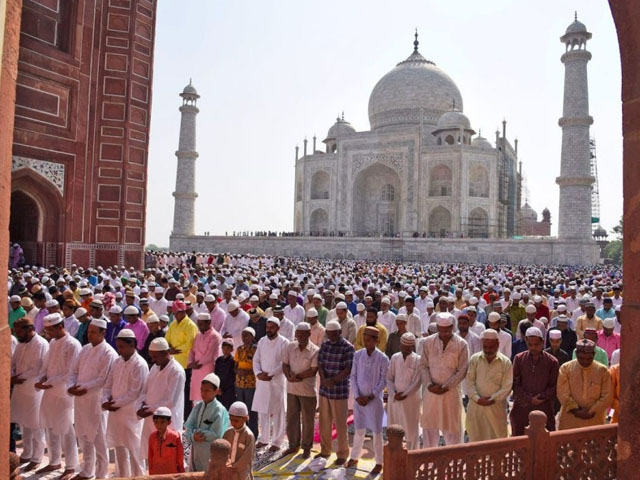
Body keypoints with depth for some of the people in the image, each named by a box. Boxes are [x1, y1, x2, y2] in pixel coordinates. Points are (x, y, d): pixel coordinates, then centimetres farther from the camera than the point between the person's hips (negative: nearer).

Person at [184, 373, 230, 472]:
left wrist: (197, 431, -14)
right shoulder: (198, 406, 2)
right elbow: (188, 427, 0)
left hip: (210, 452, -6)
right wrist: (193, 437, -19)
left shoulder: (219, 409, -15)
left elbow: (216, 435, -20)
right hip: (195, 449, 6)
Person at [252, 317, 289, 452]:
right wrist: (258, 373, -9)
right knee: (262, 411, 11)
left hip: (277, 381, -5)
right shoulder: (262, 341, 8)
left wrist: (270, 374, -18)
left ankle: (276, 442, 12)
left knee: (277, 412, 3)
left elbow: (284, 363, -13)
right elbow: (256, 359, 8)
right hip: (261, 381, 5)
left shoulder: (284, 342, -8)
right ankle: (264, 439, 25)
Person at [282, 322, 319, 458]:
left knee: (307, 420, 8)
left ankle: (306, 447, 23)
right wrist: (289, 376, -17)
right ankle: (293, 445, 30)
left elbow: (313, 371, -17)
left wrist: (296, 376, -17)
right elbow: (285, 365, 2)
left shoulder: (315, 351, -12)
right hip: (292, 389, 4)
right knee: (291, 418, 14)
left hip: (308, 391, -4)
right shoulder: (290, 347, 0)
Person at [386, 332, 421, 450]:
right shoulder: (395, 358, 2)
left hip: (411, 400, -3)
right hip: (394, 399, 4)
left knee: (411, 431, 6)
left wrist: (404, 395, -15)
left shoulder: (418, 360, -8)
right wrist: (393, 394, -10)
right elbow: (389, 378, 3)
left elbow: (417, 382, -11)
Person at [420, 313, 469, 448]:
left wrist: (444, 387, -13)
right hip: (431, 391, 2)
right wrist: (429, 384, -12)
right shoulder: (428, 342, 0)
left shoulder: (461, 344, -7)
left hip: (451, 392, -2)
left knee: (452, 426, 7)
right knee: (429, 426, 12)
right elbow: (423, 365, 2)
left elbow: (462, 371, -8)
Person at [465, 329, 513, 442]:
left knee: (497, 437, 4)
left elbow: (507, 387, -7)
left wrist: (492, 399, -16)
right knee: (475, 436, 11)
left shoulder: (505, 362, -5)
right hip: (476, 405, 2)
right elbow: (470, 381, -2)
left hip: (496, 406, -2)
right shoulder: (475, 359, 1)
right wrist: (477, 398, -14)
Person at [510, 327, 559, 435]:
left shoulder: (552, 362, 1)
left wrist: (542, 397, -13)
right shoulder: (519, 359, 2)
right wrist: (530, 399, -10)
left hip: (544, 408, -1)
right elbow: (515, 384, -1)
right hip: (521, 408, 1)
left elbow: (554, 386, 0)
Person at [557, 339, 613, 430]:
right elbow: (563, 394, -7)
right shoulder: (565, 368, -4)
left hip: (594, 422, 1)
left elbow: (607, 397, -3)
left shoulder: (603, 370, -1)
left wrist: (591, 411, -12)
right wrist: (576, 410, -17)